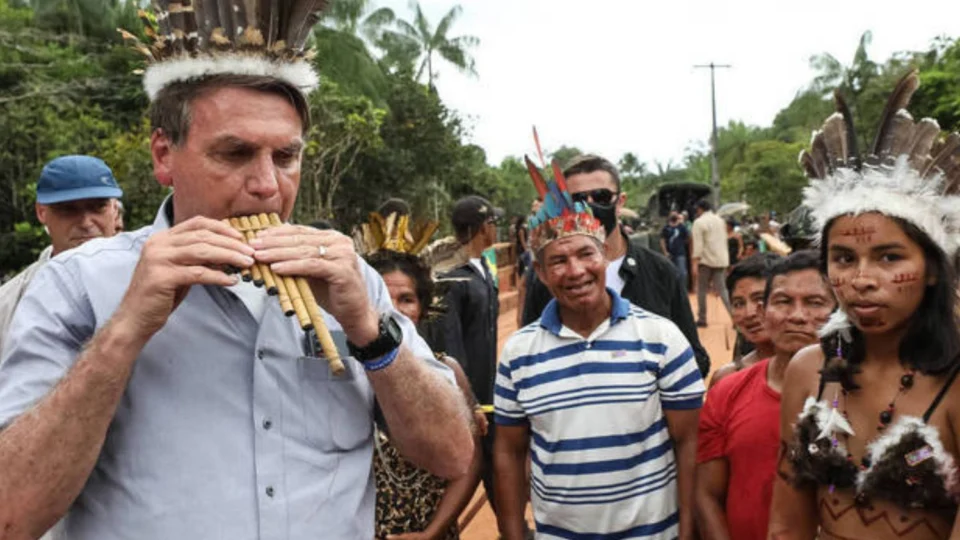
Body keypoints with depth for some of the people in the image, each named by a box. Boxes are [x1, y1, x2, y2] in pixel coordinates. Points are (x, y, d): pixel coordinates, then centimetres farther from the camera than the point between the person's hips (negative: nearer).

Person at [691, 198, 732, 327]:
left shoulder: (699, 222, -8)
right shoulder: (720, 220, 12)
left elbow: (698, 244, -14)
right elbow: (724, 240, 17)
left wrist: (694, 264, -16)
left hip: (706, 260, -5)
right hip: (721, 260, 5)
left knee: (702, 290, 7)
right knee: (722, 289, 6)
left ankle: (702, 319, 9)